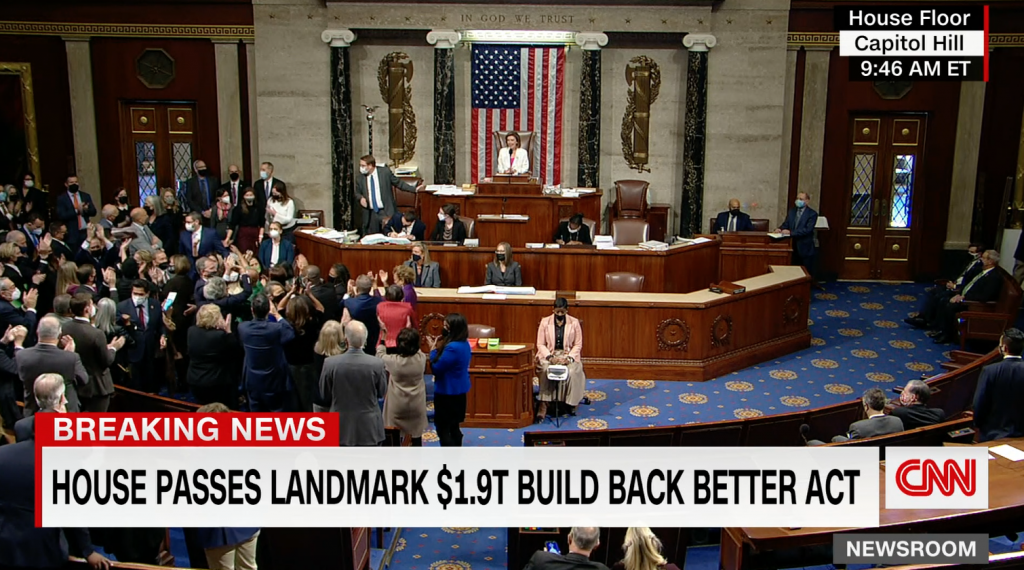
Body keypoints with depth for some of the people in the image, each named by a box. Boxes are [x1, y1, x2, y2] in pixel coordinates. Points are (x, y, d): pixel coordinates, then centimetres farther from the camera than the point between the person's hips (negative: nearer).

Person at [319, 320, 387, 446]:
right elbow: (382, 392, 2)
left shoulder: (330, 363, -14)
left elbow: (325, 394, 0)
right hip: (369, 426, 0)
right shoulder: (377, 364, -14)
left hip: (341, 426, 1)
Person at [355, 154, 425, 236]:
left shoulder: (385, 172, -3)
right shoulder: (360, 178, 3)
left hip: (386, 212, -2)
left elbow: (399, 183, 5)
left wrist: (415, 189, -2)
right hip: (370, 214, 2)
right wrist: (361, 198, -7)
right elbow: (357, 193, 16)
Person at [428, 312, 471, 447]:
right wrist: (438, 347, 3)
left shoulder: (452, 348, -28)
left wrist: (433, 349, -10)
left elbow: (436, 368, -20)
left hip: (448, 392, -10)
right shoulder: (464, 344, 4)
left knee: (443, 427, 2)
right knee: (453, 426, 20)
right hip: (458, 390, 10)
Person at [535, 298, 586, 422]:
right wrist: (550, 357, -16)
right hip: (549, 354, 0)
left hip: (568, 355, 0)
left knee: (572, 372, -32)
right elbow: (540, 344, 1)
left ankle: (570, 402, -14)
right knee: (546, 370, -33)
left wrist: (569, 358, -16)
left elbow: (578, 345, 1)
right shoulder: (545, 322, 1)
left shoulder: (574, 322, 1)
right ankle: (543, 404, -30)